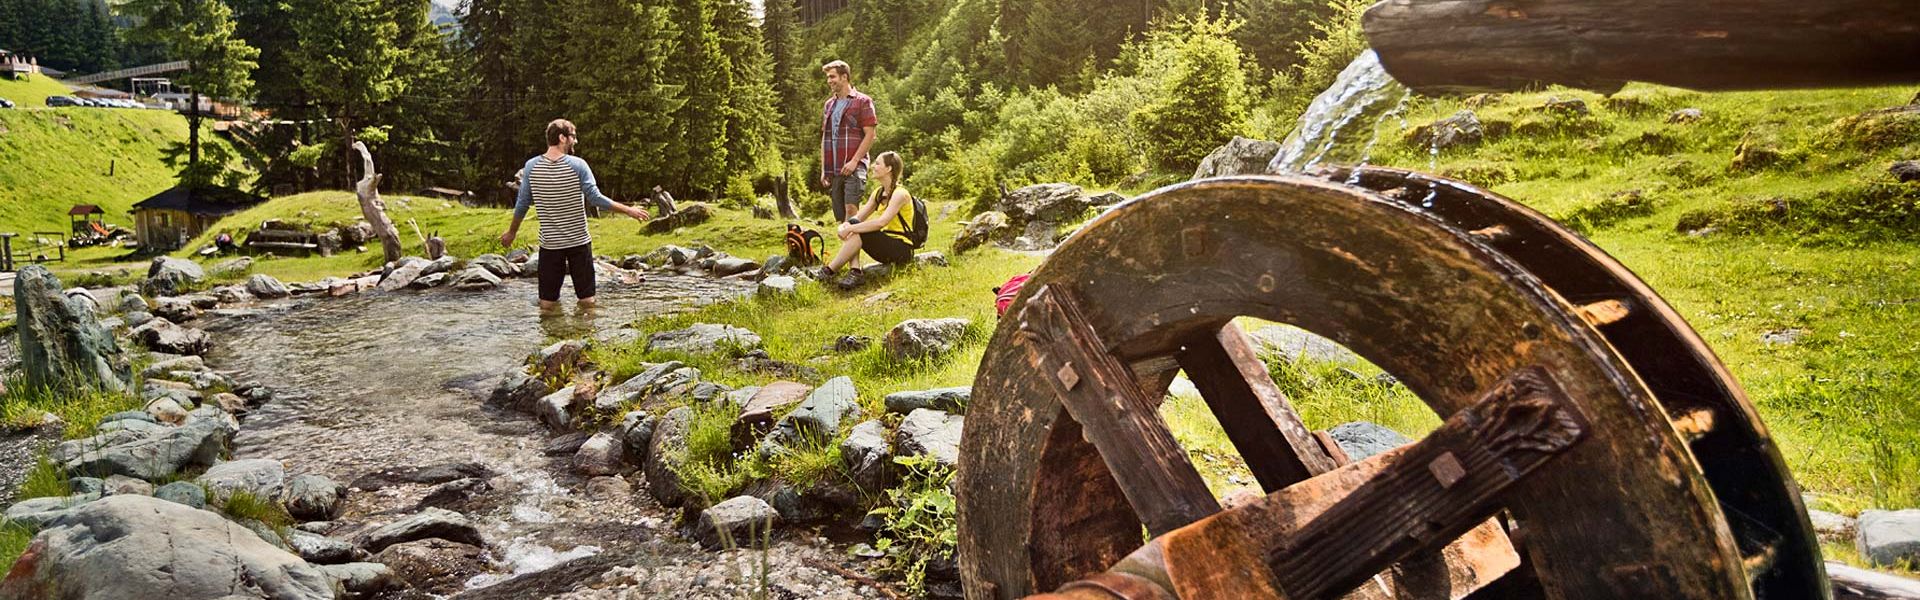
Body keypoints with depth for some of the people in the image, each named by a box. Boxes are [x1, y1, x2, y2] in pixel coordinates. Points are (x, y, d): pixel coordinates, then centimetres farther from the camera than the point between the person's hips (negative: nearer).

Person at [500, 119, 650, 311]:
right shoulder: (577, 165, -10)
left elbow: (522, 204, 3)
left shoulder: (531, 166, -2)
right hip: (579, 241, -2)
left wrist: (511, 232, 17)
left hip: (549, 244, 2)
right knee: (587, 299, 9)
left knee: (547, 303, 7)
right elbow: (596, 198, -14)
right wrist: (628, 210, -7)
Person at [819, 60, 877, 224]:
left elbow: (870, 135, -5)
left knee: (851, 209, -21)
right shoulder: (829, 105, 20)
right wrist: (823, 170, 13)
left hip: (854, 168, -6)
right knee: (840, 218, 4)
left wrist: (854, 161, -15)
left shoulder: (862, 102, 2)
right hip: (833, 171, 6)